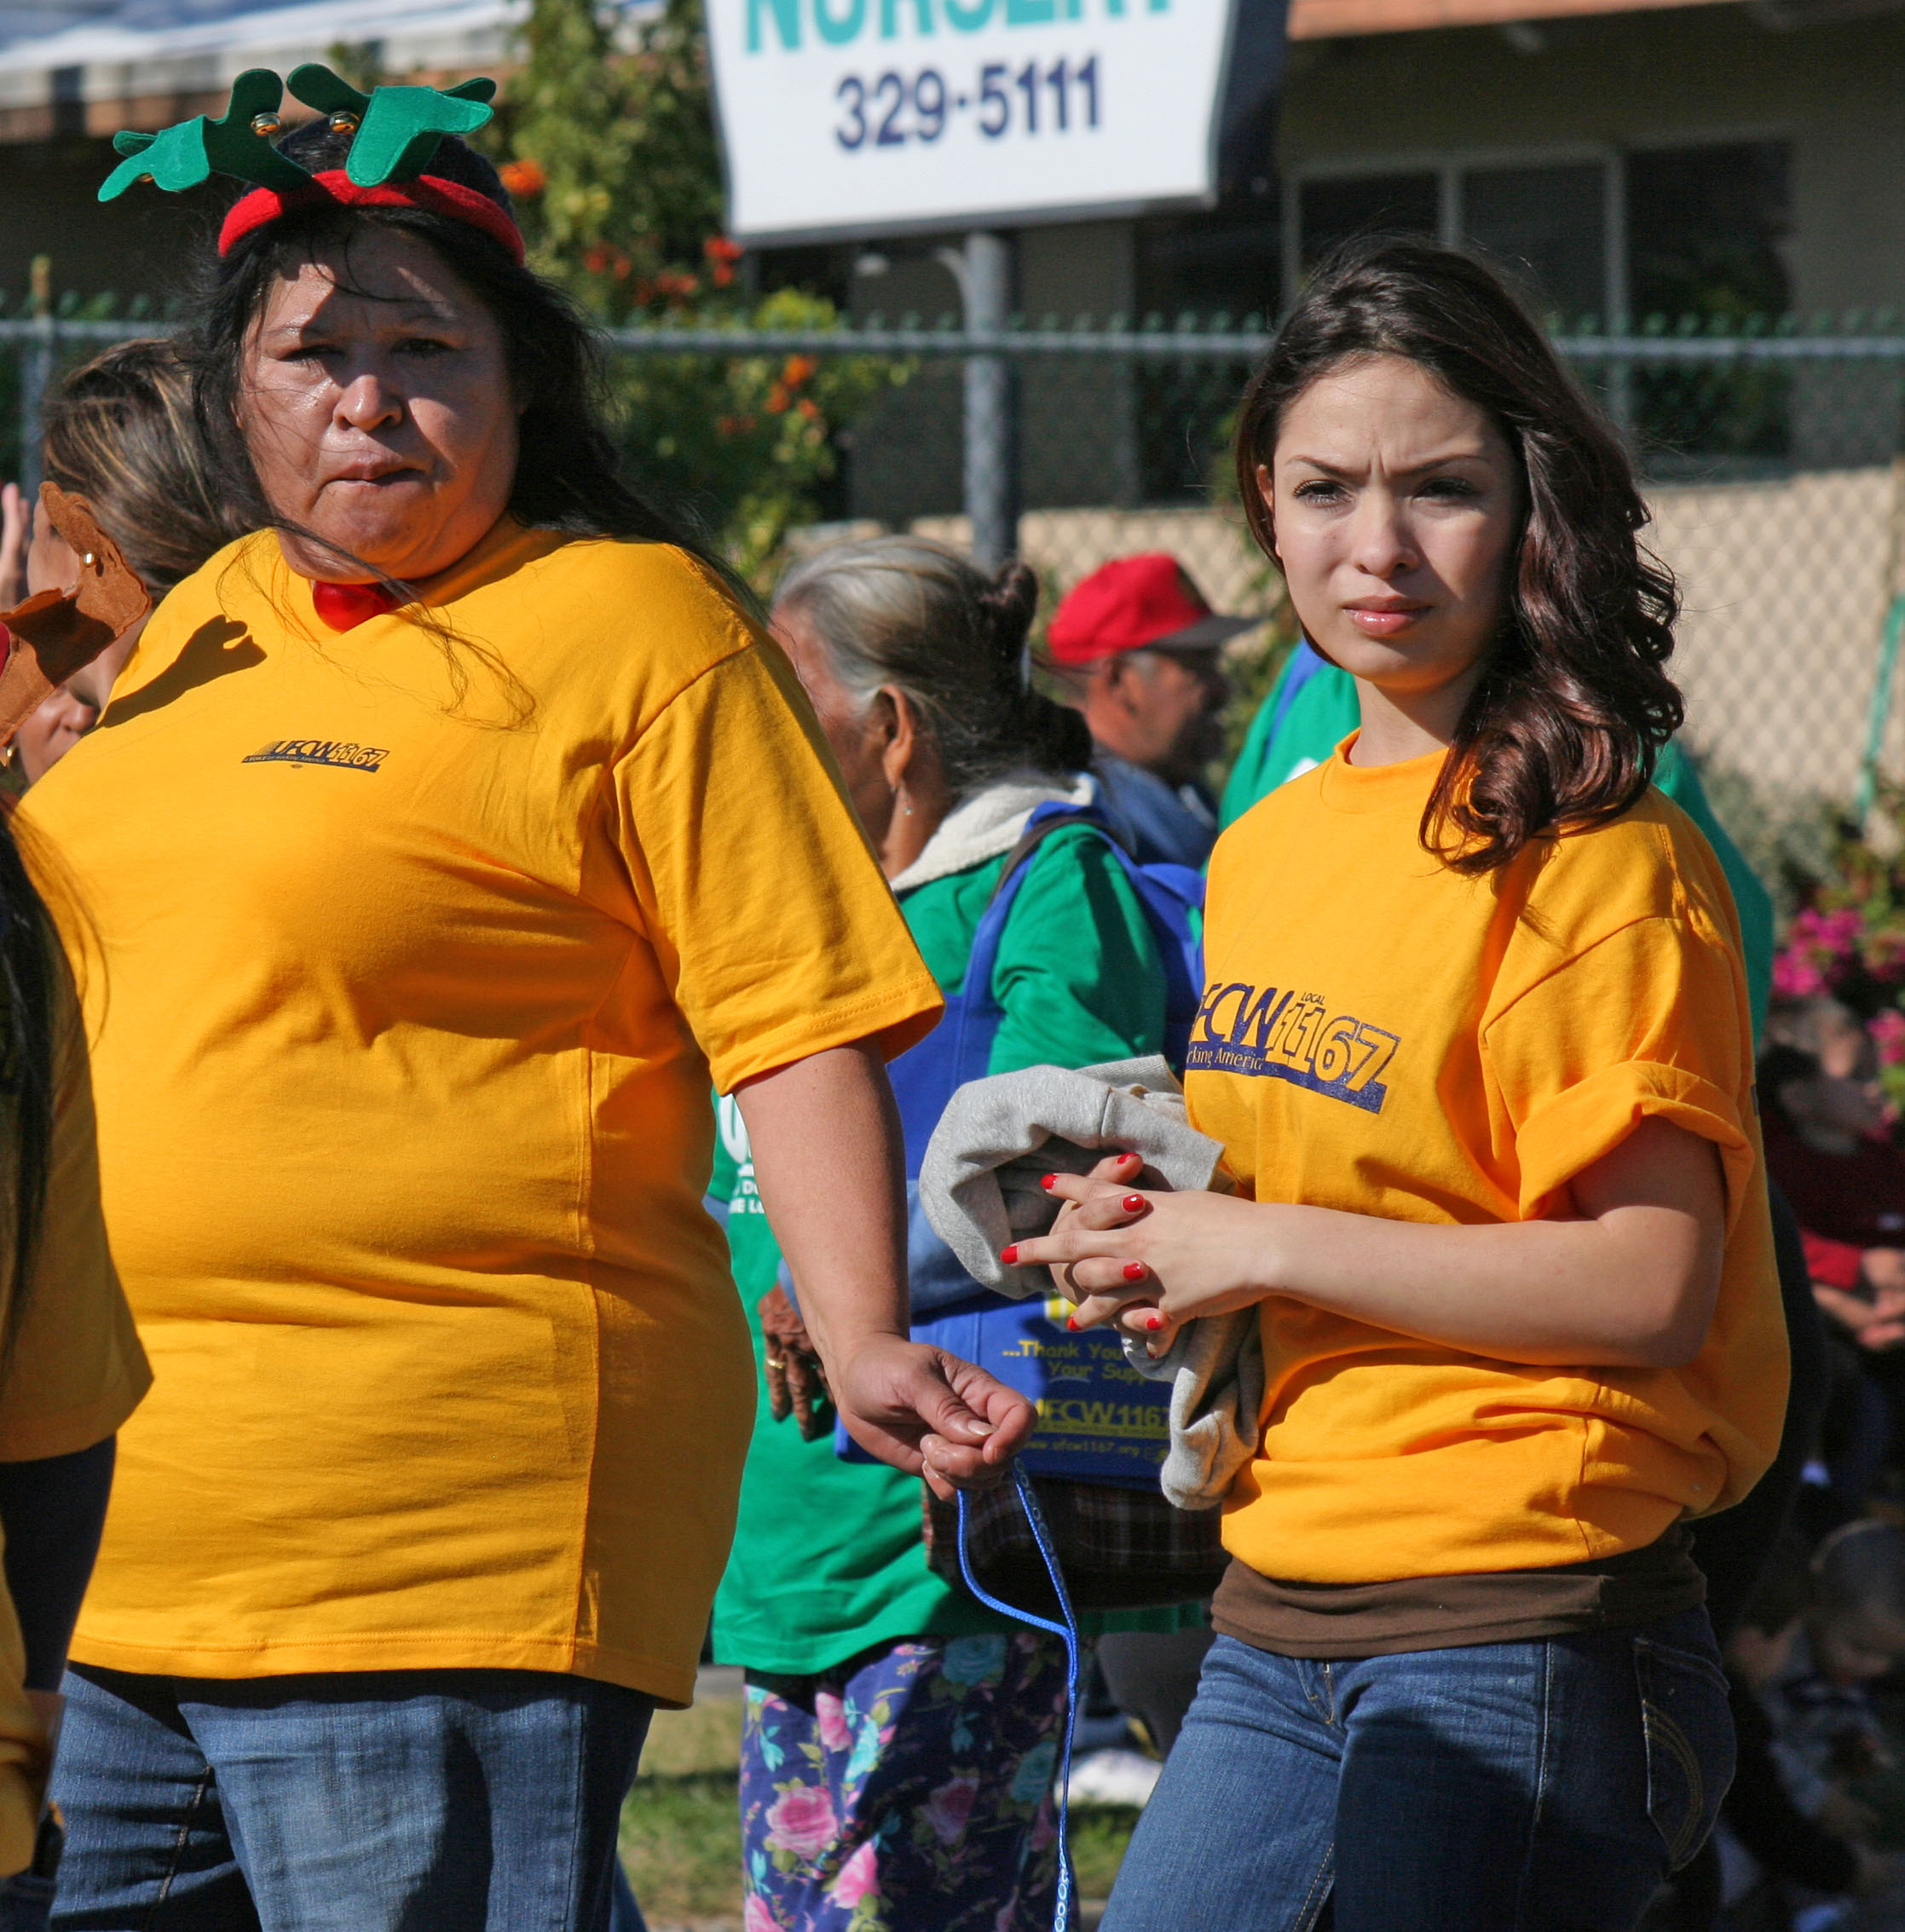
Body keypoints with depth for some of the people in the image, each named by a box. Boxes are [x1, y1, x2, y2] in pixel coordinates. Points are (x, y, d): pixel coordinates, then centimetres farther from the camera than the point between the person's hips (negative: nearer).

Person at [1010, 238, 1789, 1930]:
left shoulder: (1603, 861, -11)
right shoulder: (1265, 850, 13)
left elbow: (1650, 1285, -18)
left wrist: (1264, 1248, -13)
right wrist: (1150, 1245, 4)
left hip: (1521, 1635, -7)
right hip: (1277, 1632, 7)